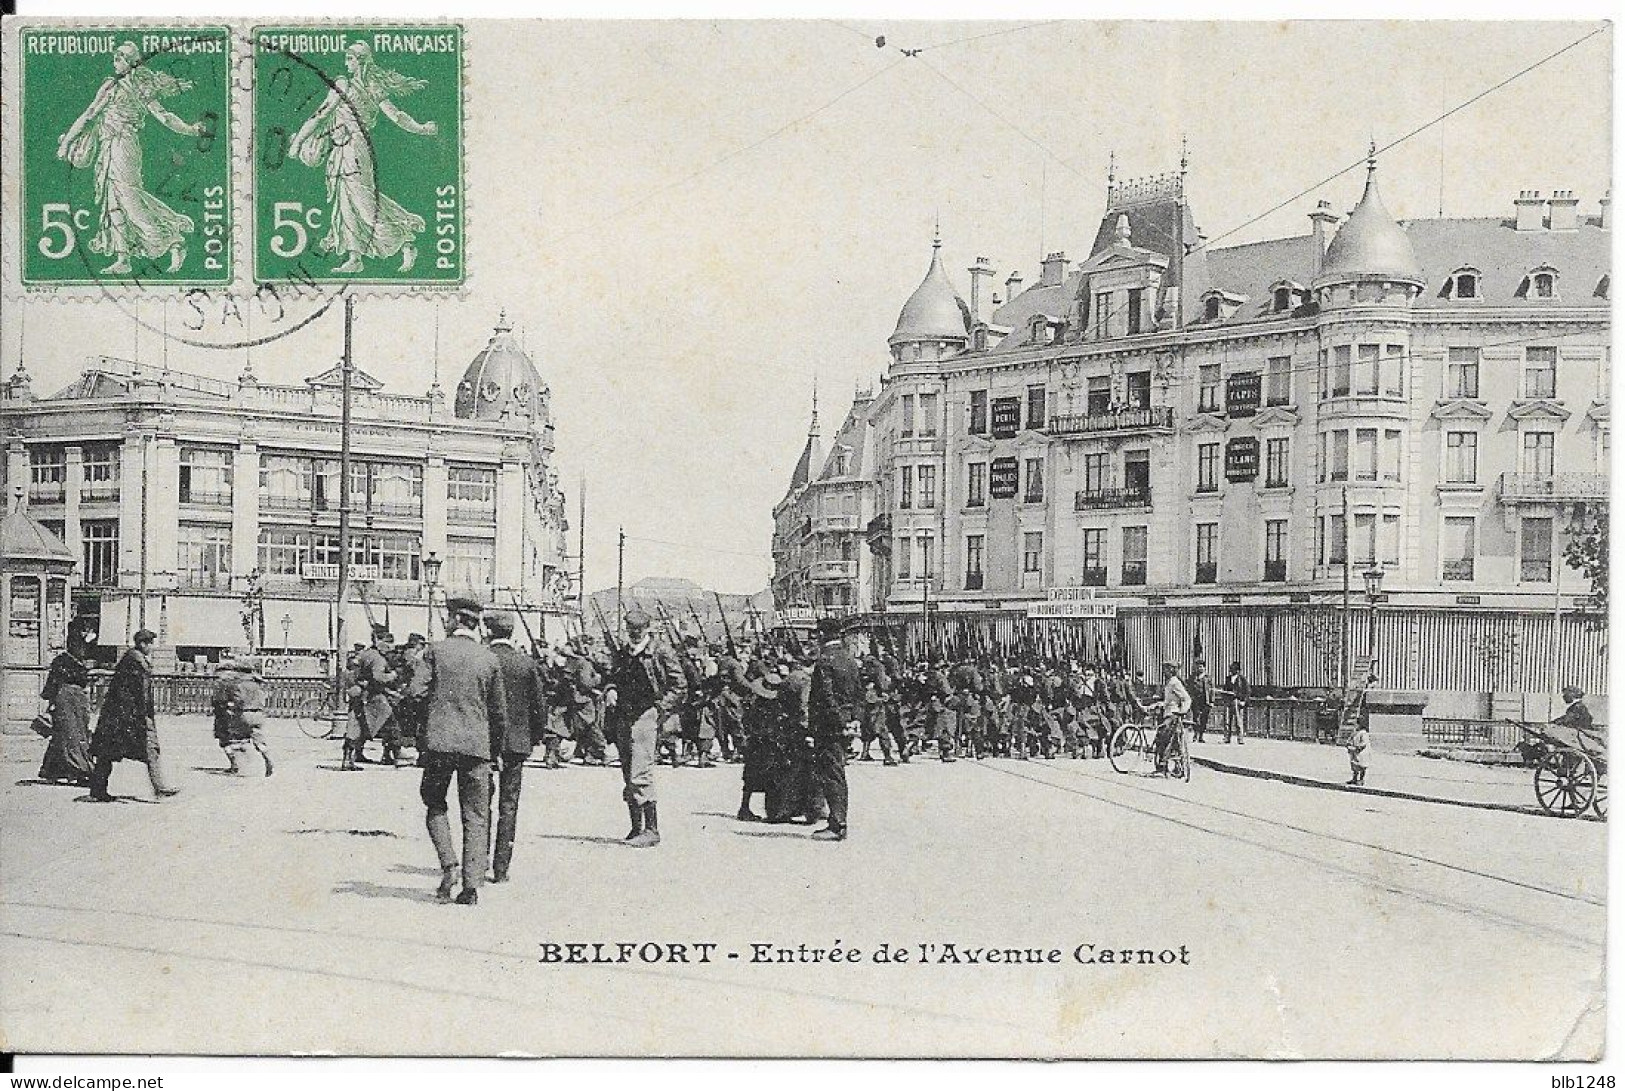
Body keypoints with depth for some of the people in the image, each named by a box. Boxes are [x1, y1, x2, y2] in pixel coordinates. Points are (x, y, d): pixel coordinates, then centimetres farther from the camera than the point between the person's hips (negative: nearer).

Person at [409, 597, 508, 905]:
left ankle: (448, 864, -3)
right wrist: (496, 749, 18)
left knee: (435, 804, 16)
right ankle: (471, 885, 0)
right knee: (475, 815, 5)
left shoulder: (437, 650, -1)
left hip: (439, 741, -1)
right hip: (477, 744, 1)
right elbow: (499, 710, 7)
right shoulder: (489, 659, 4)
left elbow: (417, 690, -8)